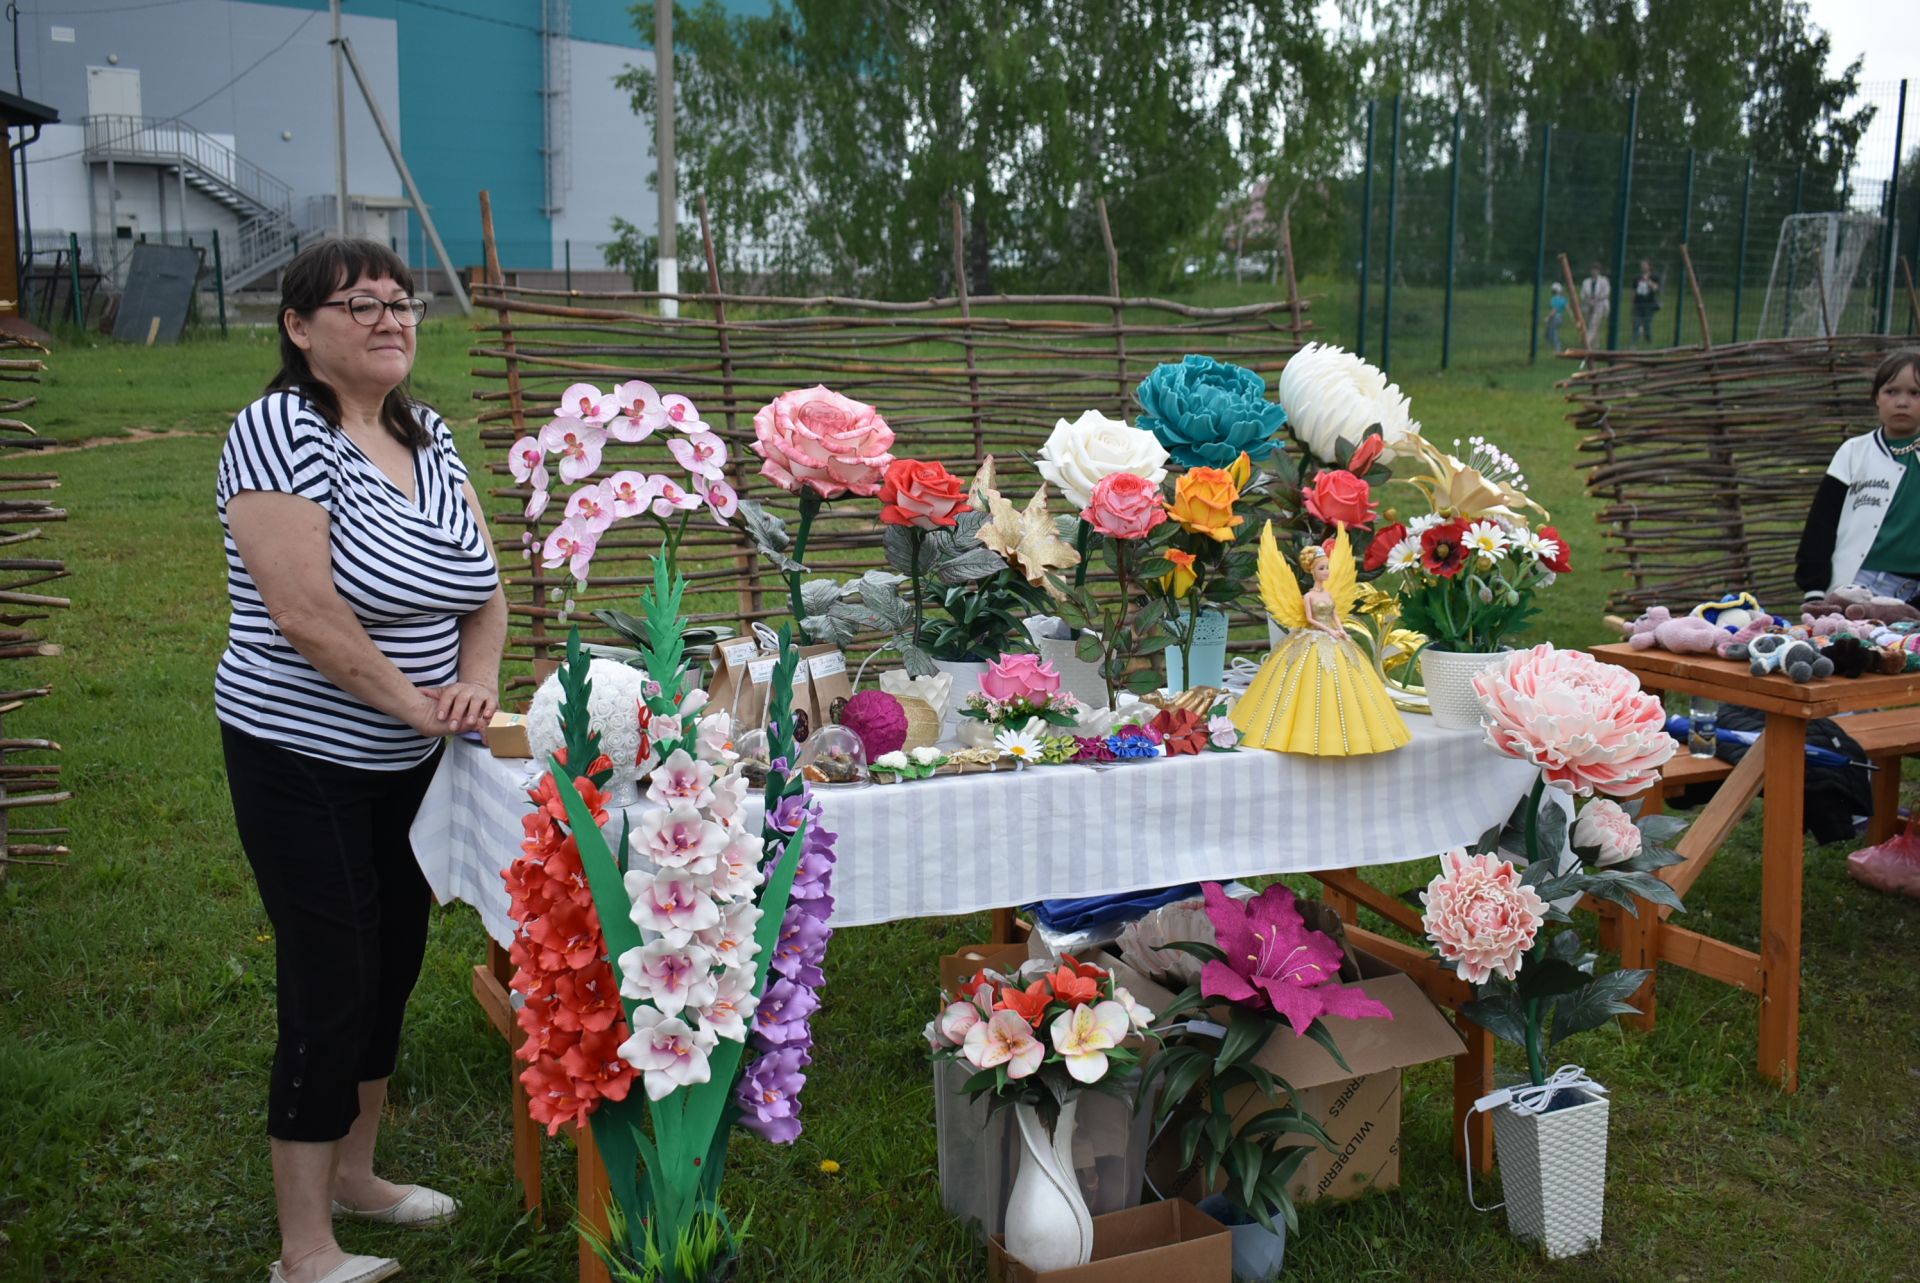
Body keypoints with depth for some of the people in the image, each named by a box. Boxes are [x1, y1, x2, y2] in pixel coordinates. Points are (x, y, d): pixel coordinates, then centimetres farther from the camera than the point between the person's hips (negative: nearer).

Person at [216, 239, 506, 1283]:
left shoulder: (429, 435, 7)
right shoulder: (280, 429, -17)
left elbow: (482, 583, 9)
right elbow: (306, 616, -24)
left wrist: (478, 679, -8)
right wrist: (418, 702, -17)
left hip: (407, 762, 8)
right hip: (303, 760, -7)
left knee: (393, 966, 17)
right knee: (330, 991, -1)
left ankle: (352, 1173, 39)